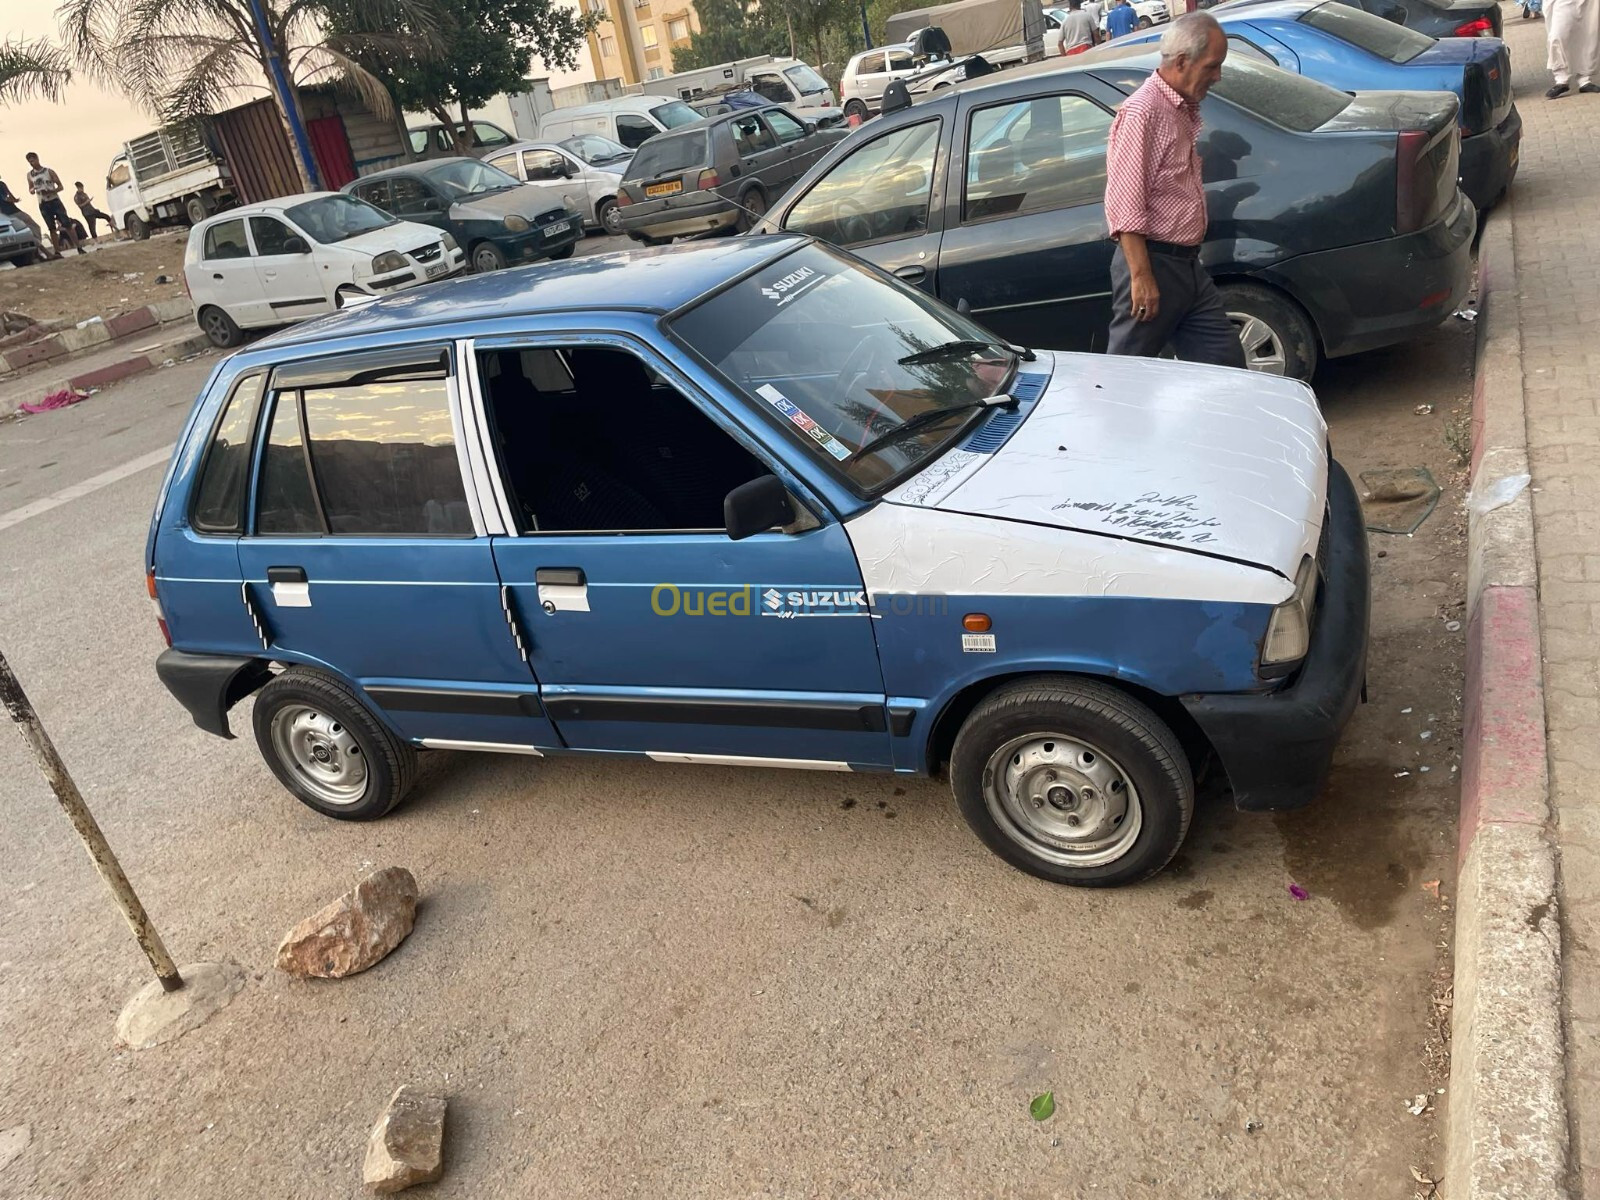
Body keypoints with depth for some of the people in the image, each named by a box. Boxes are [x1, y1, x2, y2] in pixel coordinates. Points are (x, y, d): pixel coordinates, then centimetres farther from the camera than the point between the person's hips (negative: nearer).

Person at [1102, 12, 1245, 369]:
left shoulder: (1186, 109, 16)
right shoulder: (1142, 111, -14)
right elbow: (1124, 204, -20)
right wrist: (1141, 276, -23)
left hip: (1188, 265, 9)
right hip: (1152, 263, -9)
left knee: (1226, 362, 9)